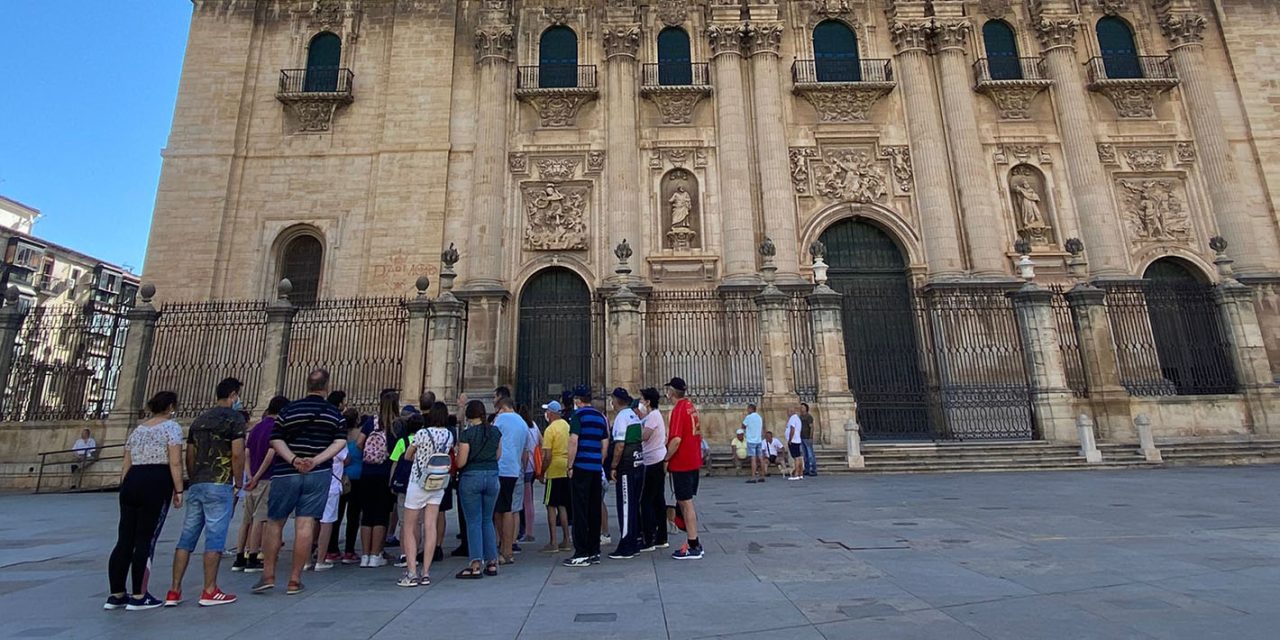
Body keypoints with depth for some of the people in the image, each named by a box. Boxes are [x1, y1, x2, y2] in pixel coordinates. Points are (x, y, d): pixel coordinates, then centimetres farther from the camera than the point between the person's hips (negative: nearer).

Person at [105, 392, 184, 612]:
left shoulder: (137, 429, 18)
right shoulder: (171, 427, -4)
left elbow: (126, 466, 18)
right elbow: (175, 463, -12)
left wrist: (126, 490, 23)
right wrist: (179, 490, -6)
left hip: (131, 482, 7)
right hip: (156, 485, -7)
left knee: (124, 540, 11)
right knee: (145, 541, -1)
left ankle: (116, 595, 19)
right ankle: (138, 597, 6)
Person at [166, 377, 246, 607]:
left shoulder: (199, 420, 16)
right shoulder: (235, 418, -6)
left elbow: (190, 456, 17)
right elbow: (237, 454, -13)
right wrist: (239, 484, -3)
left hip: (196, 485, 7)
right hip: (219, 485, -7)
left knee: (186, 538, 11)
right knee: (215, 538, -2)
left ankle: (174, 591, 14)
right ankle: (209, 592, 3)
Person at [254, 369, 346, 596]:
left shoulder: (289, 410, 3)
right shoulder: (335, 413, 2)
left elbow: (276, 440, -4)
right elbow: (340, 442, -7)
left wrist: (293, 460, -11)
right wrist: (316, 461, -10)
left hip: (285, 473, 0)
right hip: (318, 475, 0)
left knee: (274, 522, 14)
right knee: (305, 524, 1)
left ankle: (268, 575, 17)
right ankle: (295, 580, 7)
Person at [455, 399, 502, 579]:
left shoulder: (467, 433, -12)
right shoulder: (495, 431, 3)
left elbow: (461, 462, -12)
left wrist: (457, 453, 8)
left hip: (471, 477, -5)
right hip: (492, 476, 5)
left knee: (474, 521, 3)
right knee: (487, 520, 16)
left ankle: (475, 565, 5)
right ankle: (492, 562, 18)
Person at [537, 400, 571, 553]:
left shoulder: (551, 429, -14)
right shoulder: (567, 426, 9)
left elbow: (548, 456, -16)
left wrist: (542, 473, -6)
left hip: (554, 472, -7)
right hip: (567, 471, 7)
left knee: (551, 506, 1)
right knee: (562, 506, 14)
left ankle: (552, 543, 3)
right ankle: (566, 541, 17)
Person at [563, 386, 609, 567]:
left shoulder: (578, 414, -6)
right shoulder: (601, 417, 13)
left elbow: (574, 441, -15)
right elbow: (605, 444, 14)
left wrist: (570, 465, -9)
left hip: (581, 467, -6)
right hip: (596, 468, 7)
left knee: (580, 512, -1)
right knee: (595, 510, 10)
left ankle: (582, 554, 1)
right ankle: (594, 552, 16)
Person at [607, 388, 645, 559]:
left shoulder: (621, 416, -13)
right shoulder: (634, 415, 13)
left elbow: (620, 444, -19)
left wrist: (613, 466, -13)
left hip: (626, 467, -9)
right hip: (638, 463, 9)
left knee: (625, 506, -2)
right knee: (634, 504, 16)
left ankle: (626, 548, 3)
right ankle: (637, 542, 24)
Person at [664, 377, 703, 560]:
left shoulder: (678, 410, -17)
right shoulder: (691, 407, 10)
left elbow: (676, 439, -24)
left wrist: (666, 459, -13)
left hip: (681, 464, -9)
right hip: (694, 461, 9)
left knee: (686, 504, 0)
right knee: (686, 502, 18)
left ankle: (693, 548, 8)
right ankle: (694, 541, 26)